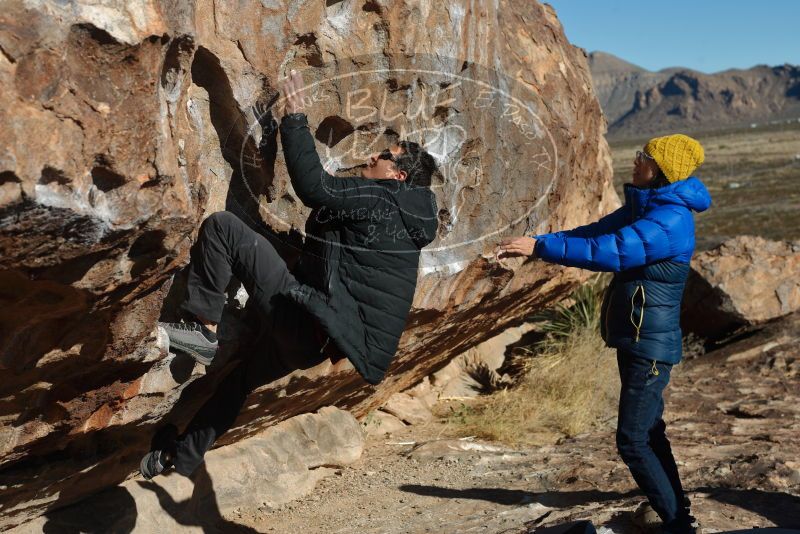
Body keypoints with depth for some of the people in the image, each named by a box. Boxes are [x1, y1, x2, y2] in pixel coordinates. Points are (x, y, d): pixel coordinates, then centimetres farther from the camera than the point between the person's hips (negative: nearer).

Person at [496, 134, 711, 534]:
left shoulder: (671, 220, -23)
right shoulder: (643, 207, 9)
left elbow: (612, 252, -33)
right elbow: (598, 232, 12)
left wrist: (541, 247, -31)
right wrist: (537, 243, 1)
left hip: (651, 346, -10)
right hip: (636, 340, 10)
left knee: (633, 441, -7)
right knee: (649, 433, 20)